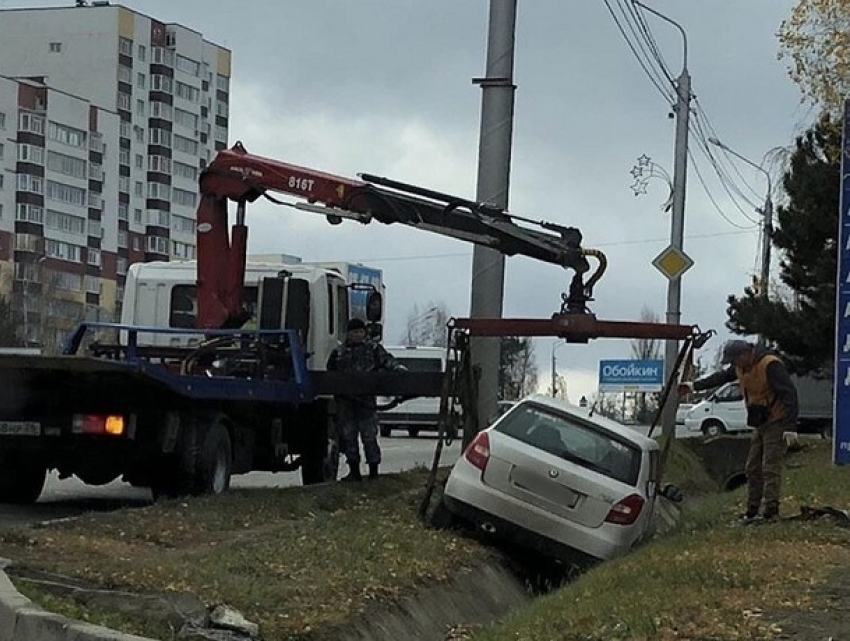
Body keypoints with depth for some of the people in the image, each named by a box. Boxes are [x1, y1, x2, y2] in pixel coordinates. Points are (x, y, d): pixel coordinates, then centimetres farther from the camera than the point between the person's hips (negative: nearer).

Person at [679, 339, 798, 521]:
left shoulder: (770, 365, -22)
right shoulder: (741, 366, 6)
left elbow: (789, 394, -24)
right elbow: (721, 377, 24)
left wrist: (790, 428, -26)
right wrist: (693, 386, 27)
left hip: (776, 422, -9)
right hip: (760, 424, 9)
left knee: (770, 467, -12)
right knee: (753, 467, 9)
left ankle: (771, 511, -11)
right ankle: (752, 510, 15)